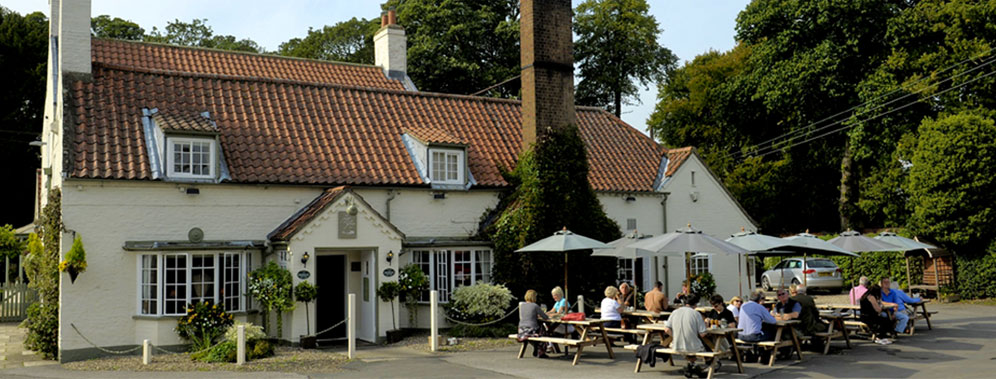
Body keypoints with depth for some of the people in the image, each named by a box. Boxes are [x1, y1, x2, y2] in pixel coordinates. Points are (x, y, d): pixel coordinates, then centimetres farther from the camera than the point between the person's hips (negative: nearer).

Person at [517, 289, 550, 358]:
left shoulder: (521, 305, 6)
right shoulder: (535, 306, -9)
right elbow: (546, 317, -3)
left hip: (522, 331, 5)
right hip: (532, 330, -5)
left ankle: (536, 352, 33)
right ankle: (540, 353, 27)